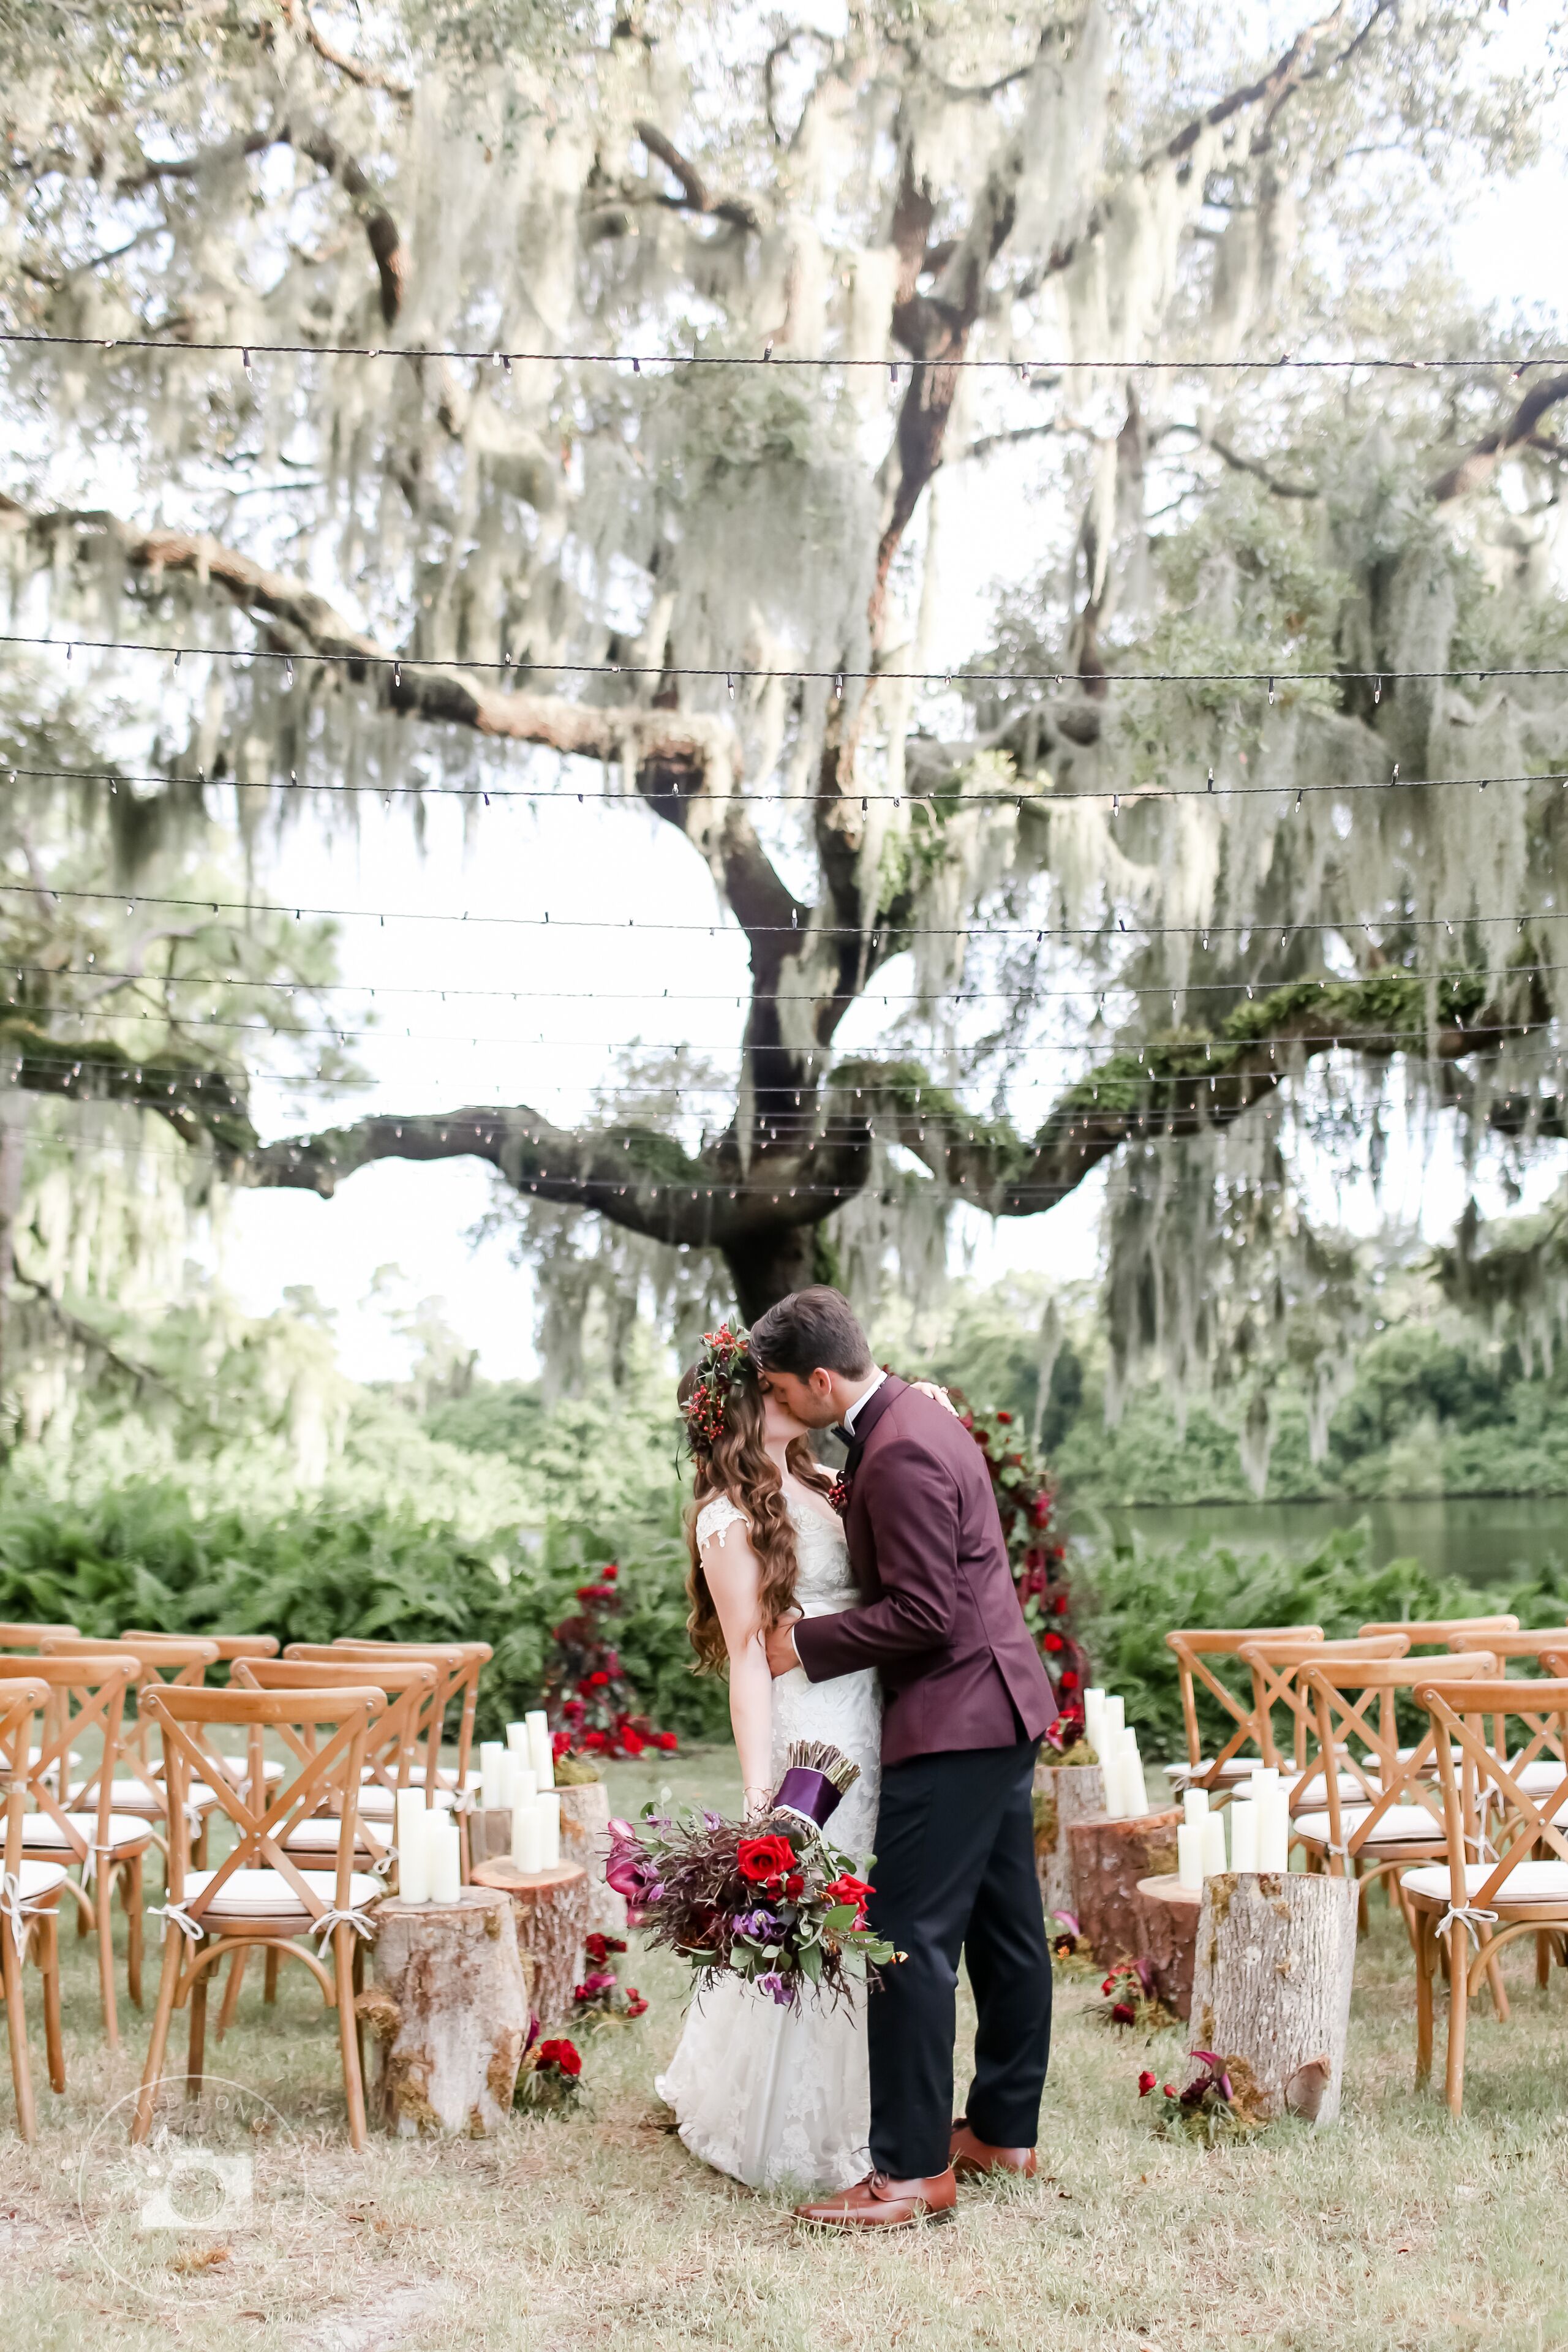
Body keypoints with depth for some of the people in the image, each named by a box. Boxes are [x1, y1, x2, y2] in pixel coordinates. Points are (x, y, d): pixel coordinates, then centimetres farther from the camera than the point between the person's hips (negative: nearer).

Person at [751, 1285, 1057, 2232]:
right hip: (1003, 1702, 11)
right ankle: (1005, 2130, 28)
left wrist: (806, 1644, -14)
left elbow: (923, 1614, -22)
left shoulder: (899, 1455, -21)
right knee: (1006, 1924, 16)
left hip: (953, 1720, -11)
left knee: (912, 1940, -6)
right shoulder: (918, 1416, 11)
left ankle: (912, 2169, -1)